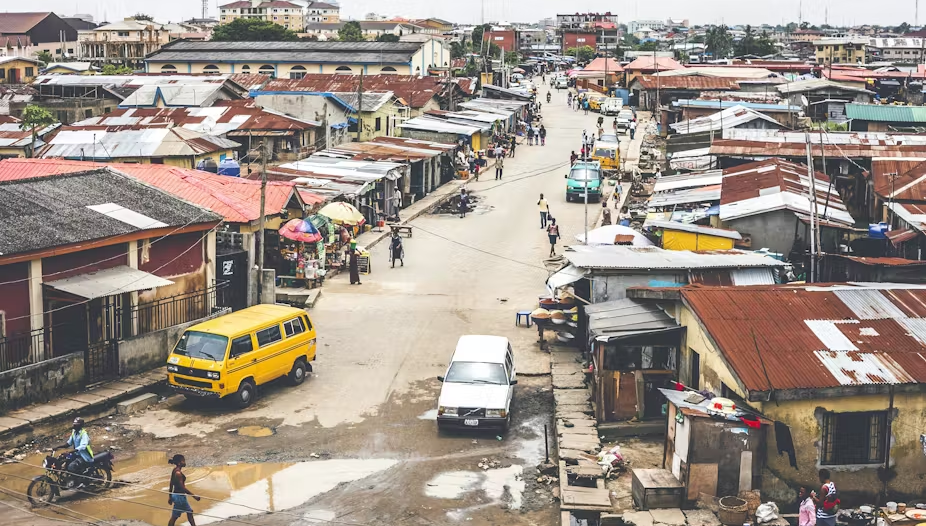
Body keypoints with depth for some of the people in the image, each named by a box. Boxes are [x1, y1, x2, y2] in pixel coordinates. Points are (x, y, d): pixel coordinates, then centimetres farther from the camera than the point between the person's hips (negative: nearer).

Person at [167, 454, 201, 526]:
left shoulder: (175, 471, 5)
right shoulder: (178, 473, -24)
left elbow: (171, 485, 12)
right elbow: (182, 487, -25)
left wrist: (170, 496, 20)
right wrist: (194, 496, -23)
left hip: (176, 495, 10)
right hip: (179, 496, -10)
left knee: (189, 512, 20)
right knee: (174, 517, 2)